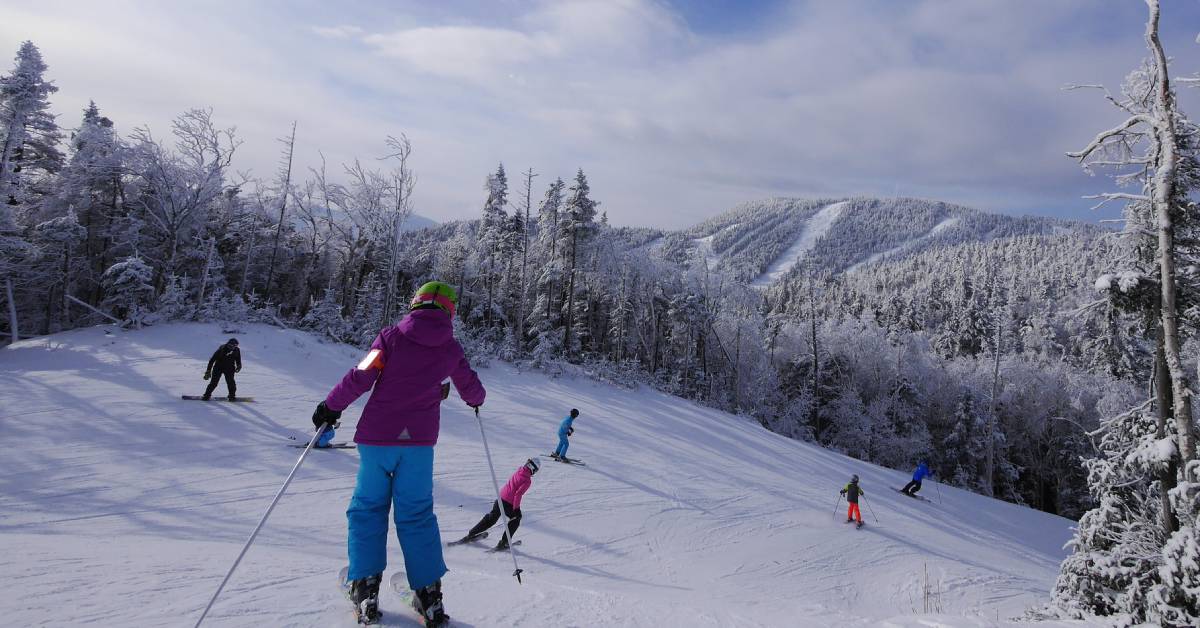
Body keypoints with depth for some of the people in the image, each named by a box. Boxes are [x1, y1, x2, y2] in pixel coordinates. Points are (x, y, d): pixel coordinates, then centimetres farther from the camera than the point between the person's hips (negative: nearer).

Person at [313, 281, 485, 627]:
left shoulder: (392, 336, -2)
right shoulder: (451, 348, 4)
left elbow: (360, 378, -10)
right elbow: (473, 392, 15)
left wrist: (330, 406, 3)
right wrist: (475, 399, 38)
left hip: (377, 436, -1)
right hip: (419, 441, 1)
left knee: (367, 508, 12)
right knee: (417, 514, 10)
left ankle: (365, 589, 8)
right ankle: (428, 594, 7)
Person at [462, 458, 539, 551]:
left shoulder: (518, 471, 6)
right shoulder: (527, 481, -16)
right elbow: (518, 494, -22)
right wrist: (516, 509, -16)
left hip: (501, 497, 7)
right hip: (509, 504, -7)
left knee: (491, 518, 23)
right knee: (515, 520, 18)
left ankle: (471, 534, 30)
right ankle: (503, 542, 13)